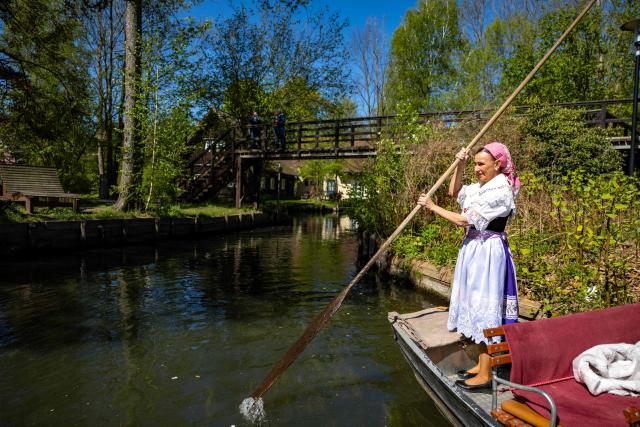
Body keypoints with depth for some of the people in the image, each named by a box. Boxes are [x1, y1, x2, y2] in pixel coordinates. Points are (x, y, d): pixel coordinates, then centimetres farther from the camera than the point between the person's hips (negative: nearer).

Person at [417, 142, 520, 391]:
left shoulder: (500, 191, -17)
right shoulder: (481, 187, 10)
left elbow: (465, 220, -19)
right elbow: (454, 192, 24)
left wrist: (432, 207, -11)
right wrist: (460, 165, 11)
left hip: (488, 253, -10)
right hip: (474, 249, 10)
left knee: (484, 308, -4)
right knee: (477, 306, 15)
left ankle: (485, 375, 7)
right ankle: (482, 364, 28)